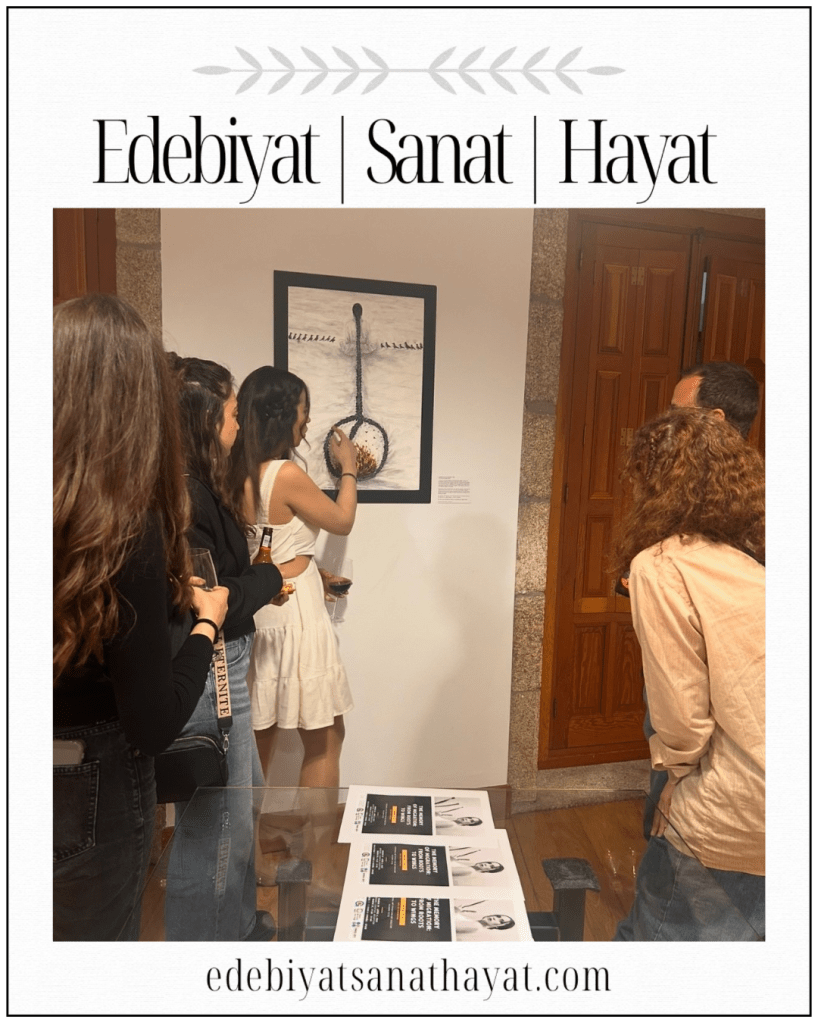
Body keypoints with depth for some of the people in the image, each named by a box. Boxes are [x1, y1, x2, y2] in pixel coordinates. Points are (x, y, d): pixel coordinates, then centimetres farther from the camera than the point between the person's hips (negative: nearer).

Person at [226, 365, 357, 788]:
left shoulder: (237, 474, 3)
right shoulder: (286, 474, -19)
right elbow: (342, 521, -2)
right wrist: (348, 468, 11)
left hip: (256, 614, 8)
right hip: (294, 615, -8)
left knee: (257, 737, 19)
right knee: (325, 740, 9)